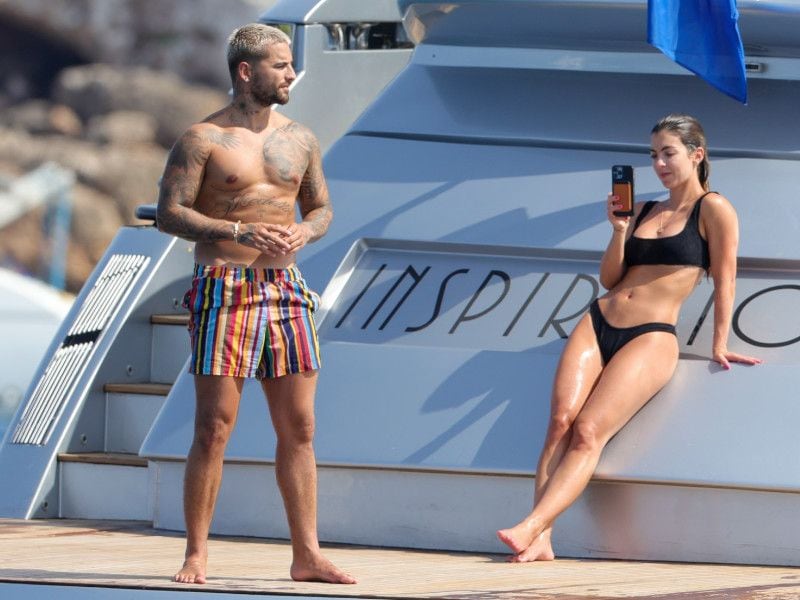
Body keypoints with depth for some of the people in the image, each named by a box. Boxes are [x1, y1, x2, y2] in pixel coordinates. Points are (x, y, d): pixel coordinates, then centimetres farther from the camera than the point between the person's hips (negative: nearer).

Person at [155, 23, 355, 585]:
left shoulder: (300, 139, 12)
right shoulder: (204, 139, -4)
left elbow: (322, 208, 19)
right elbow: (169, 212, -9)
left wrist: (302, 233, -4)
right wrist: (240, 232, -20)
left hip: (284, 287, 5)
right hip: (223, 290, -5)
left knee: (298, 427, 4)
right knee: (214, 428, -5)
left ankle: (307, 554, 8)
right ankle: (197, 554, 1)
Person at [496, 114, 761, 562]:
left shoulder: (713, 209, 1)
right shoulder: (643, 212, 20)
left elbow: (725, 278, 0)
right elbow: (610, 280, 17)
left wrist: (719, 346, -2)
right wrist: (619, 232, 2)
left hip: (651, 338, -6)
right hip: (598, 325, 6)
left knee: (588, 431, -22)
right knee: (560, 422, -17)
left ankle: (531, 528, -34)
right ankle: (540, 541, -25)